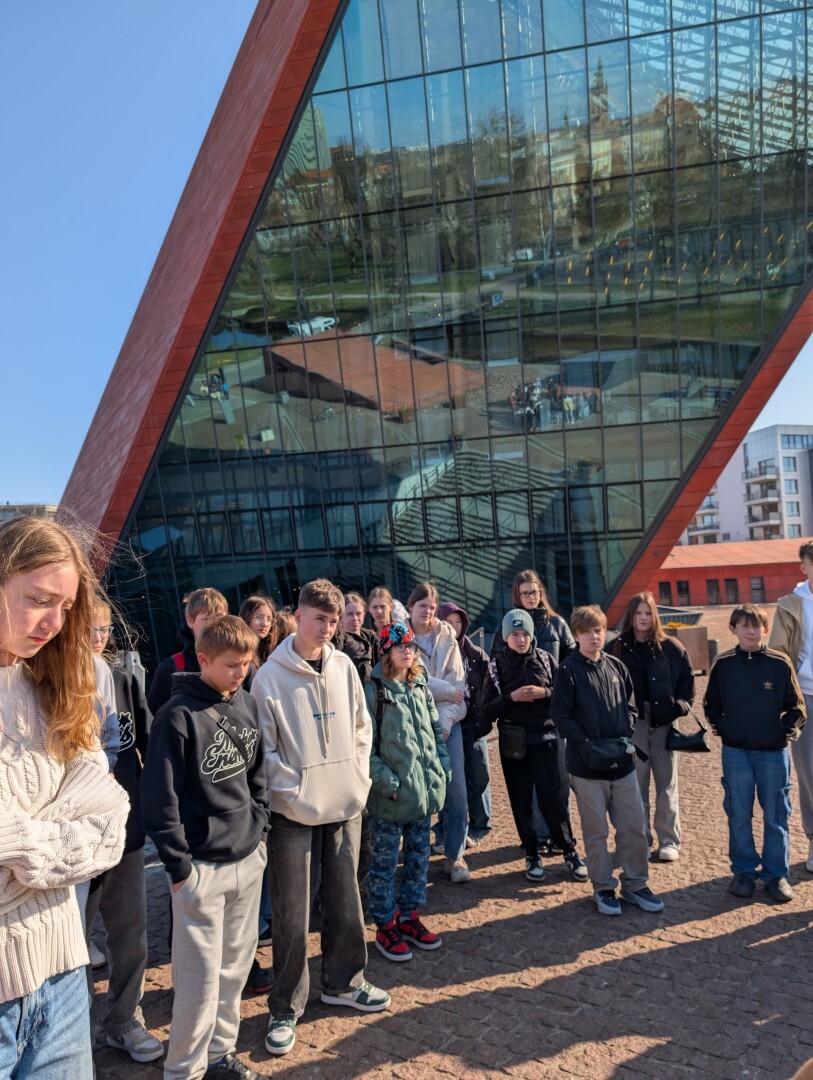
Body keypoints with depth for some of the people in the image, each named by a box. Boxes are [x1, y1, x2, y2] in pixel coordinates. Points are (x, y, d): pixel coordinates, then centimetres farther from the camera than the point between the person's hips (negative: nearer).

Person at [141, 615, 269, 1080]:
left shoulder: (247, 705, 4)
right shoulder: (178, 715, -15)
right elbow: (160, 797, -14)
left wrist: (260, 829, 10)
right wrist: (179, 866, -12)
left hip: (249, 859, 6)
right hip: (202, 867, -6)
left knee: (236, 967, 17)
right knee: (201, 980, 3)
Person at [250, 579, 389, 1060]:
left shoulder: (344, 666, 2)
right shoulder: (270, 677, -11)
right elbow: (263, 748, -11)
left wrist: (360, 775, 2)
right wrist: (294, 790, -15)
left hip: (346, 805, 4)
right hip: (295, 811, -4)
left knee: (346, 901, 16)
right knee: (294, 914, 5)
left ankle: (343, 982, 37)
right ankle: (286, 1009, 23)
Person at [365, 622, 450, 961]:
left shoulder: (421, 688, 8)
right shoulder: (374, 691, -13)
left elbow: (435, 730, 16)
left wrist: (441, 769, 7)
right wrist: (387, 782, -18)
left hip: (424, 792, 6)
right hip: (389, 797, -6)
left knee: (418, 858, 17)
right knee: (384, 863, 7)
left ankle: (409, 916, 33)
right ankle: (386, 926, 22)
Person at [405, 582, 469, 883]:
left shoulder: (447, 638, 6)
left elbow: (458, 684, 0)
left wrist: (447, 720, -11)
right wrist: (447, 690, -9)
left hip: (447, 722, 2)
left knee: (456, 791, 0)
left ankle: (454, 856, 14)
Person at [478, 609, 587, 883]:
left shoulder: (545, 659, 2)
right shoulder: (497, 665, 1)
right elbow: (487, 710, -3)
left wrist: (545, 692, -14)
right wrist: (512, 697, -16)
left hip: (545, 738, 0)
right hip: (513, 741, 1)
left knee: (552, 797, -4)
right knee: (521, 801, 6)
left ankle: (570, 851, 15)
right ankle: (532, 856, 22)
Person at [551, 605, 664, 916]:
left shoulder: (616, 667, 7)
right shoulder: (568, 670, -8)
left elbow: (631, 707, 14)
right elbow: (561, 715, -10)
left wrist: (626, 737, -2)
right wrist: (586, 745, -17)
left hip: (623, 763, 4)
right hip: (588, 766, -4)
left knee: (634, 826, 10)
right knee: (596, 831, 7)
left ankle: (635, 884, 26)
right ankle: (603, 888, 23)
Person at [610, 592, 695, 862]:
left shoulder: (670, 647, 0)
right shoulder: (618, 648, -1)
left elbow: (687, 678, 9)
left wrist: (682, 706, 0)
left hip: (664, 724, 0)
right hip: (632, 726, 0)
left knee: (667, 786, 7)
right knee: (637, 785, 7)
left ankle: (669, 841, 18)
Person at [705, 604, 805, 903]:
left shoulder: (780, 663, -5)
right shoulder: (722, 664, -2)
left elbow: (796, 706, 3)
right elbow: (711, 704, 8)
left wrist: (786, 731, -7)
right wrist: (722, 729, -3)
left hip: (773, 752, -1)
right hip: (735, 752, 1)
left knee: (775, 817, 8)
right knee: (739, 816, 8)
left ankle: (776, 874, 23)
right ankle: (744, 872, 23)